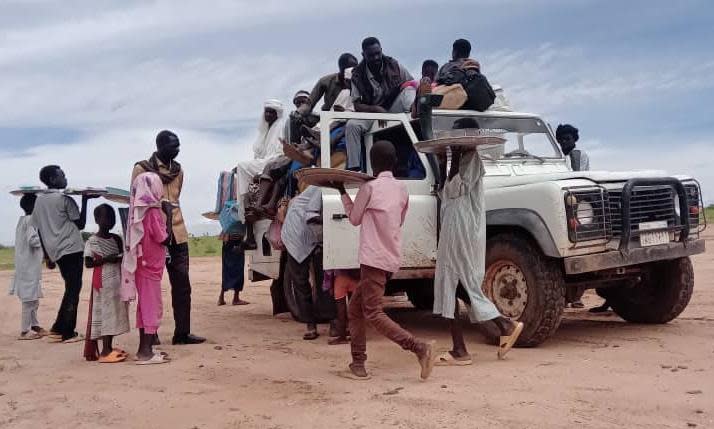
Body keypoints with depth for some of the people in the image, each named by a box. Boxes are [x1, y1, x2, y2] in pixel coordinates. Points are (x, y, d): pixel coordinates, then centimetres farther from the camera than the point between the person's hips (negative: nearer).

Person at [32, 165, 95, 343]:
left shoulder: (39, 201, 10)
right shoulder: (65, 199, -8)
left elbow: (40, 231, 12)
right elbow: (80, 224, -6)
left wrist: (48, 256, 17)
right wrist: (85, 200, -2)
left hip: (56, 251, 7)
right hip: (71, 249, -7)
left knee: (70, 289, 17)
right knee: (73, 290, -1)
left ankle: (58, 328, 16)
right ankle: (68, 333, -2)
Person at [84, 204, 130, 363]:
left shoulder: (116, 239, 11)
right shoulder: (92, 241, -5)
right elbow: (88, 263, -8)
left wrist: (120, 258, -5)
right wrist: (106, 259, -19)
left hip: (117, 281, 6)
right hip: (103, 282, -6)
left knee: (115, 313, 7)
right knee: (105, 313, -7)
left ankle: (109, 347, 15)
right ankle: (104, 351, -4)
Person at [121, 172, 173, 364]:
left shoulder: (139, 211, 7)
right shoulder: (153, 212, -17)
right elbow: (165, 239, -16)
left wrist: (163, 213, 8)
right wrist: (169, 215, -10)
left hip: (143, 265, 8)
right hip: (151, 266, -8)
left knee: (146, 305, 14)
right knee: (152, 306, -3)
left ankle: (145, 348, 21)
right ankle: (146, 352, 0)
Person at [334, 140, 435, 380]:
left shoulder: (370, 188, -9)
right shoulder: (402, 190, 11)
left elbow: (355, 219, 3)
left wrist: (343, 192, 13)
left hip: (374, 259, -8)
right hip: (391, 259, 8)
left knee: (373, 313, -6)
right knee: (355, 309, 15)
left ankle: (419, 347, -15)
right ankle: (358, 366, 13)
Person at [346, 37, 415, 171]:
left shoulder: (394, 65, -3)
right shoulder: (358, 76, -4)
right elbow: (357, 106, -6)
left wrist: (415, 104, -23)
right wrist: (376, 109, -24)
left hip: (394, 109, 0)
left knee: (409, 89, -23)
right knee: (351, 125, -28)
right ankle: (353, 168, -27)